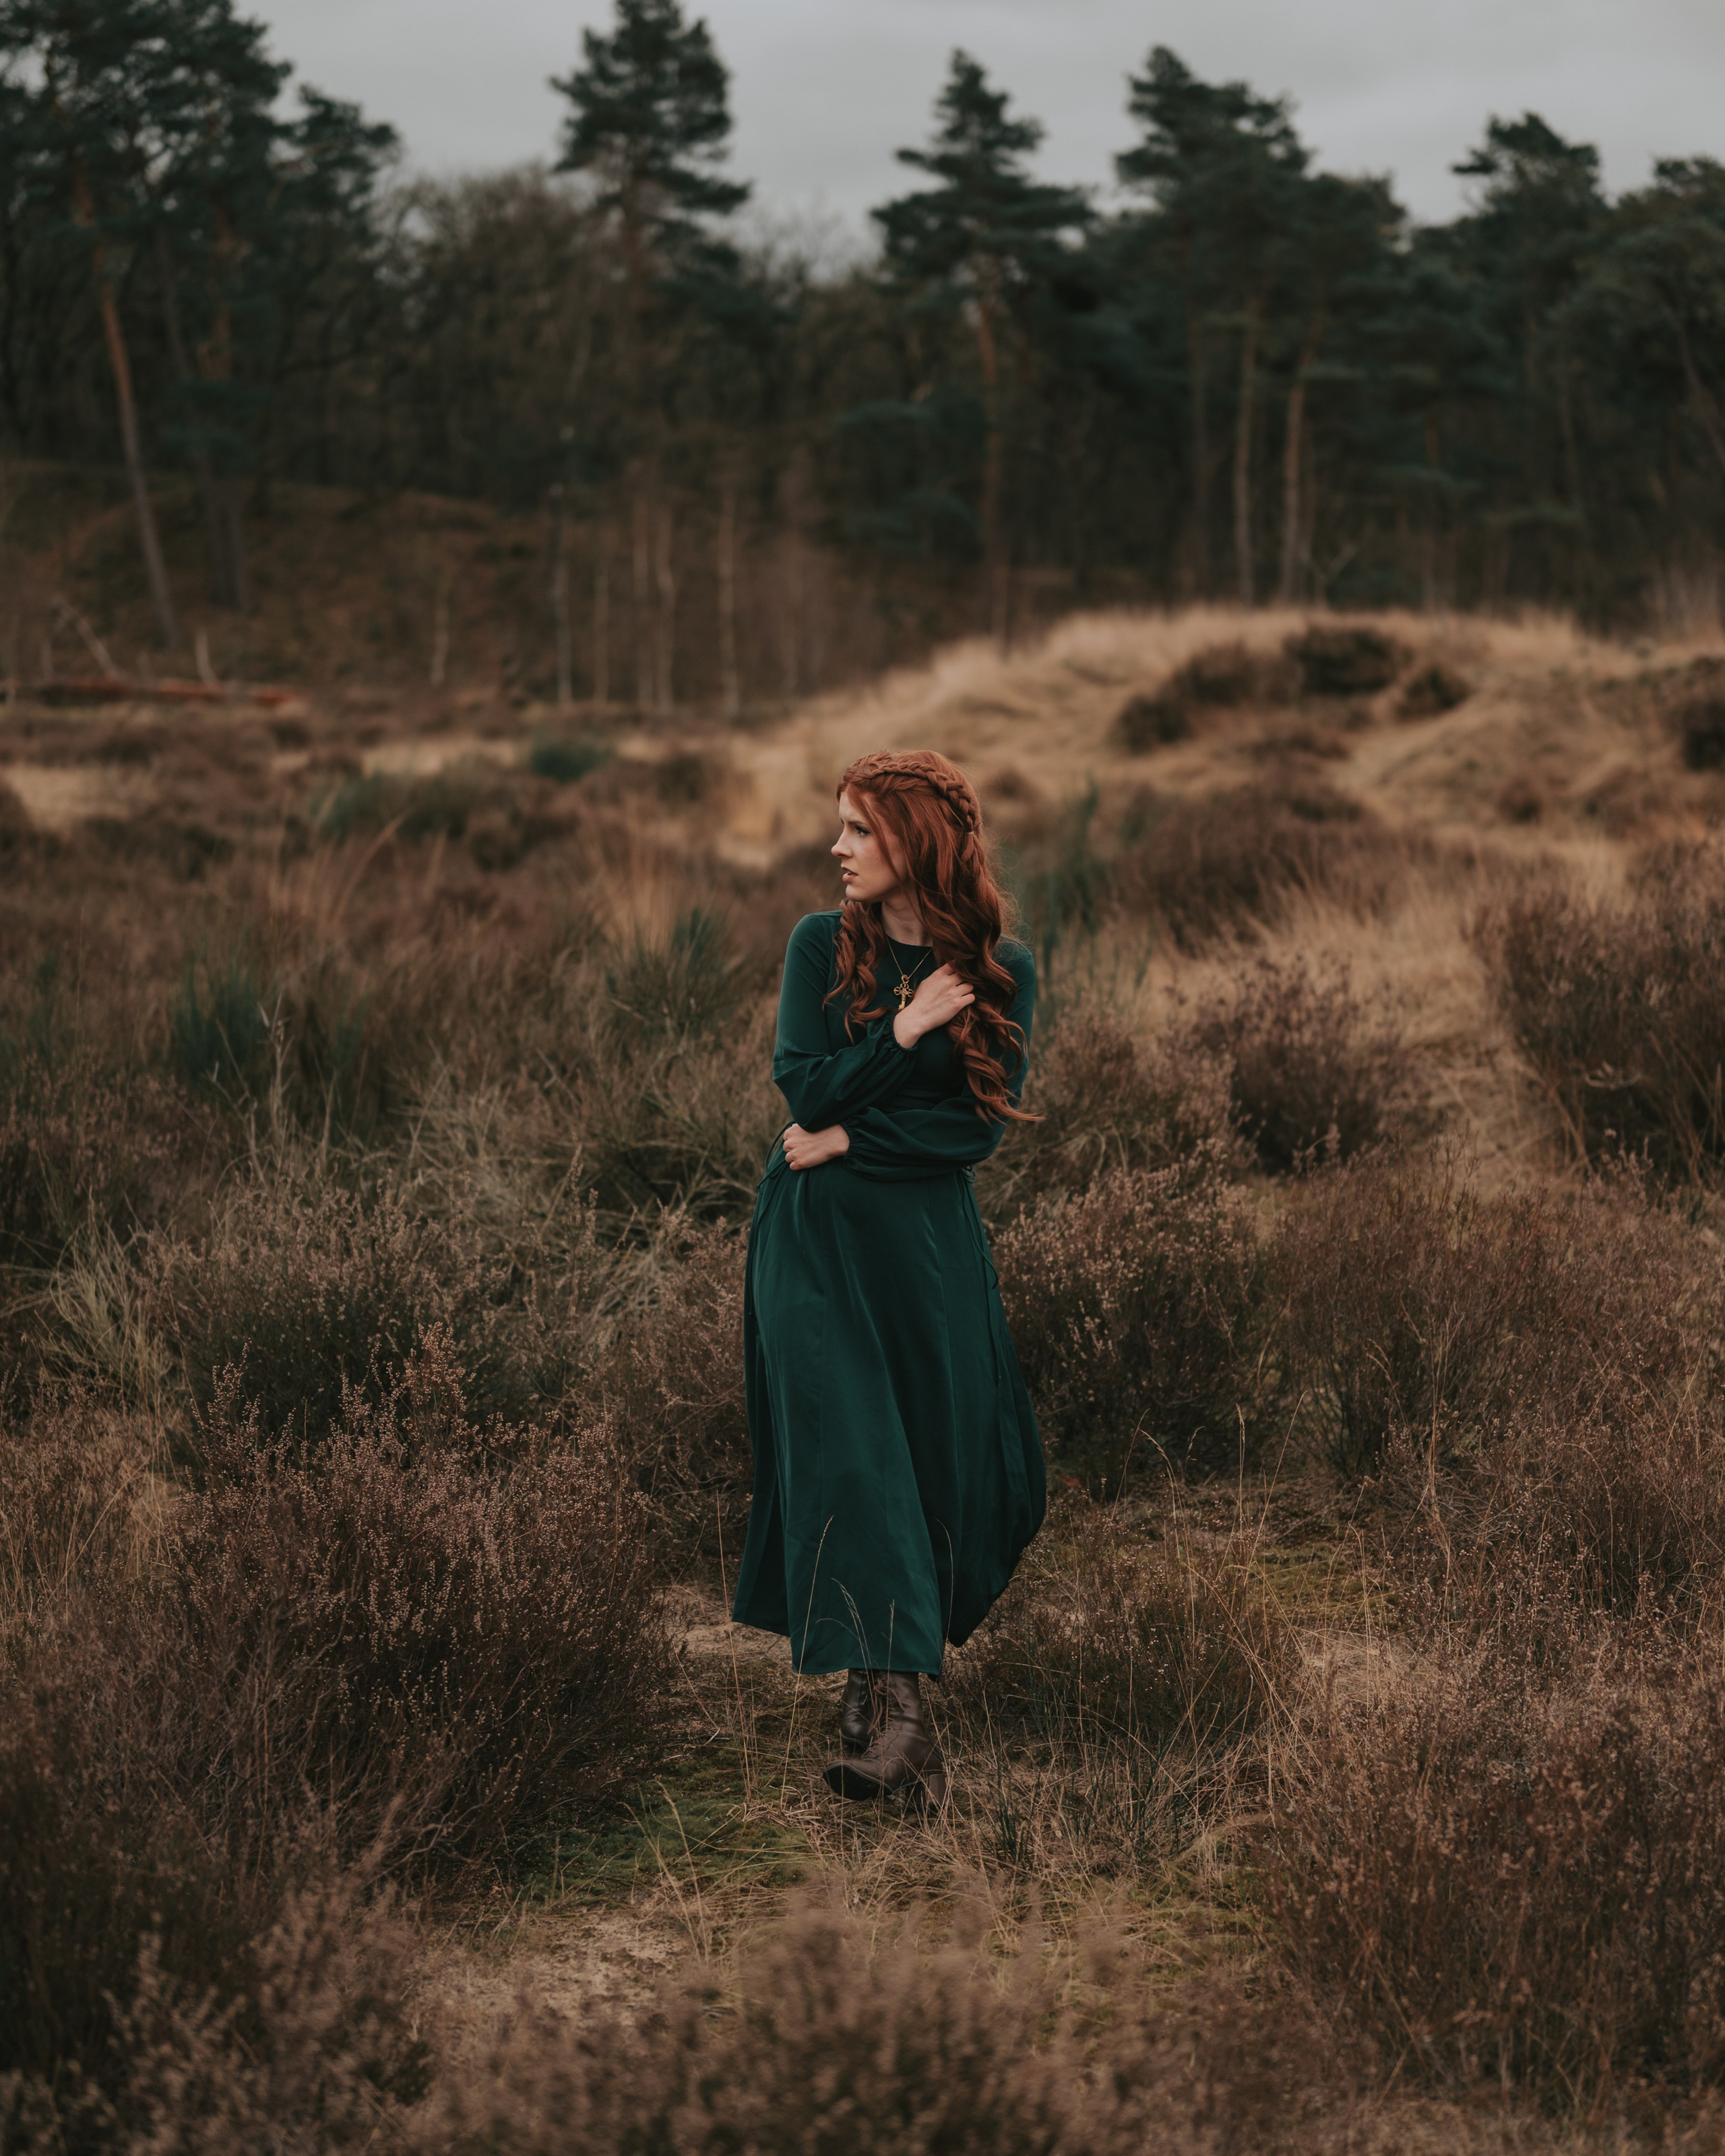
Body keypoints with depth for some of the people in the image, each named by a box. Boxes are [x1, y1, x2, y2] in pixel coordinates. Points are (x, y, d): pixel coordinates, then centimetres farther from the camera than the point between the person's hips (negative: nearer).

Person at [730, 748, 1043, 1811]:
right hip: (817, 1235, -1)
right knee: (846, 1449, -13)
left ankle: (906, 1641, 30)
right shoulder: (823, 944, 1)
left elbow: (983, 1123, -7)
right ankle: (894, 1706, -16)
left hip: (932, 1241, 1)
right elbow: (806, 1087, -6)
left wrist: (850, 1142, -11)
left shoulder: (1004, 970, 0)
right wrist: (903, 1031, -14)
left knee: (952, 1455, 4)